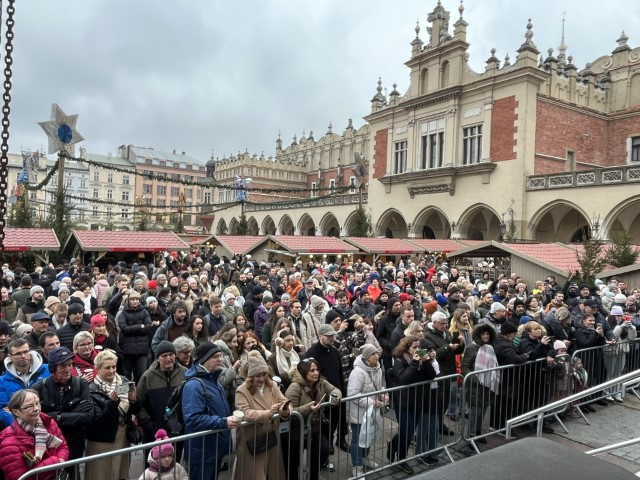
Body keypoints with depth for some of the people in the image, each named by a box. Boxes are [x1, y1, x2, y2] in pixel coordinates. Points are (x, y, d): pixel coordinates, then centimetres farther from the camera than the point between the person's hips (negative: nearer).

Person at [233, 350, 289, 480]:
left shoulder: (272, 386, 3)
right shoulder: (242, 391, -13)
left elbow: (284, 401, -4)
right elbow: (246, 414, -24)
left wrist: (285, 411, -28)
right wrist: (268, 413, -35)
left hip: (272, 439, 5)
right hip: (252, 443, -5)